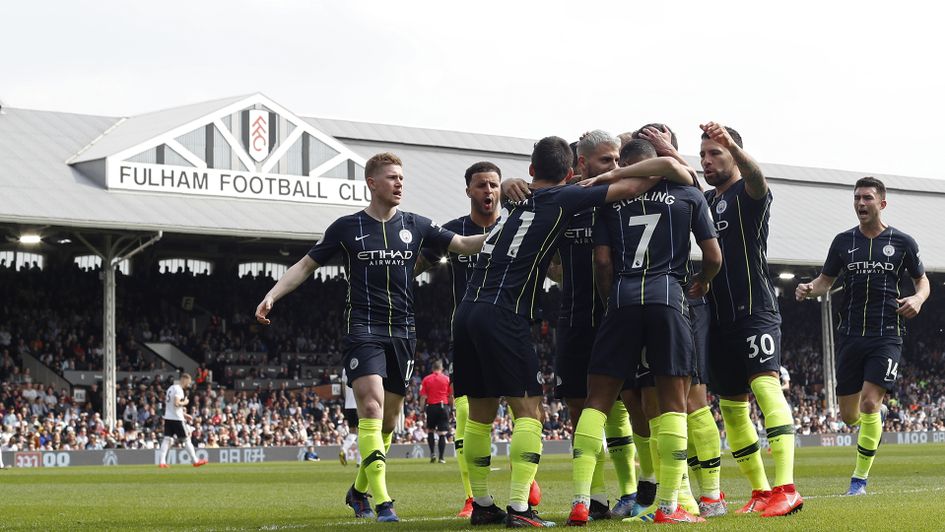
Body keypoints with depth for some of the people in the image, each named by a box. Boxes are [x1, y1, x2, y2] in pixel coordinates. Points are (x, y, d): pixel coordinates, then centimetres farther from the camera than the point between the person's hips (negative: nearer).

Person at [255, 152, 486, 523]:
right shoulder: (347, 227, 2)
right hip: (362, 329, -4)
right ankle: (382, 503, -22)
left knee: (389, 419, 7)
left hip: (403, 332, 4)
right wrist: (272, 296, -4)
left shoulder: (415, 226, 9)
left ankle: (358, 491, 28)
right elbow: (307, 265, 7)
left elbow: (463, 244, 10)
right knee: (371, 405, -20)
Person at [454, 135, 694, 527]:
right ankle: (519, 508, -12)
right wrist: (667, 165, 16)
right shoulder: (563, 198, 1)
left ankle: (481, 505, 17)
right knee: (528, 409, -3)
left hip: (469, 308, 7)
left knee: (480, 413, 12)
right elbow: (630, 187, 0)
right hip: (504, 315, -7)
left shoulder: (516, 199, 19)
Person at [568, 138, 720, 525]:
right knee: (673, 401, 4)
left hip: (623, 299, 1)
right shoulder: (688, 194, 12)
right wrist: (701, 283, 31)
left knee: (597, 399, 4)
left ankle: (580, 502, -6)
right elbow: (713, 257, 11)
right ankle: (668, 507, 0)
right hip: (668, 297, -1)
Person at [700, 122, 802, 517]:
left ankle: (786, 488, -30)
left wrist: (732, 145, -46)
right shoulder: (705, 201, 19)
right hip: (719, 318, 8)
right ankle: (760, 492, 15)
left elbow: (756, 179, -25)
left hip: (754, 310, -8)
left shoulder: (747, 195, -4)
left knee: (766, 386, -21)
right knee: (731, 407, 8)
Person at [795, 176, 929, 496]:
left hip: (887, 335, -3)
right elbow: (826, 280, 15)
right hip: (850, 335, 3)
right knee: (849, 416, 3)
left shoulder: (902, 242, 2)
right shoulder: (844, 241, 8)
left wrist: (918, 298, -8)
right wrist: (809, 289, -7)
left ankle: (860, 478, -5)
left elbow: (922, 279, 14)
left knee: (869, 402, -17)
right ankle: (877, 421, 42)